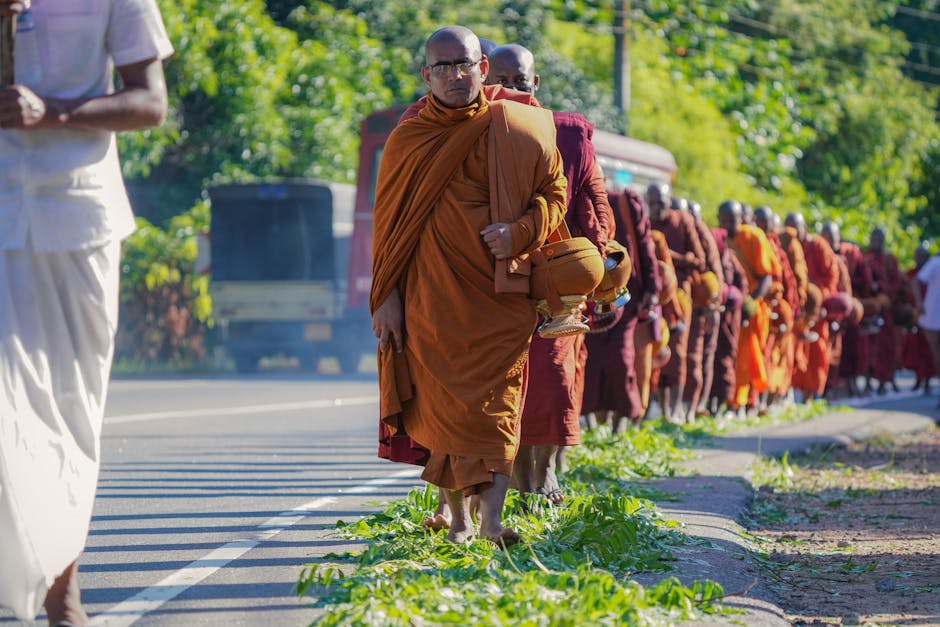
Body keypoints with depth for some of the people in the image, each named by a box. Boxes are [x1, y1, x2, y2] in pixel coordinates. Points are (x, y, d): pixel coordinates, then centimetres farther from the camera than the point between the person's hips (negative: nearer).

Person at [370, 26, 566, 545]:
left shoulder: (515, 129, 4)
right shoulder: (408, 140, 6)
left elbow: (554, 190, 9)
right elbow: (388, 221, 9)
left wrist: (520, 232, -10)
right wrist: (386, 298, 4)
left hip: (499, 291, -1)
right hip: (432, 296, 1)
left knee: (495, 402, -10)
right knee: (444, 402, -3)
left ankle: (491, 519, -15)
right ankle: (457, 516, 7)